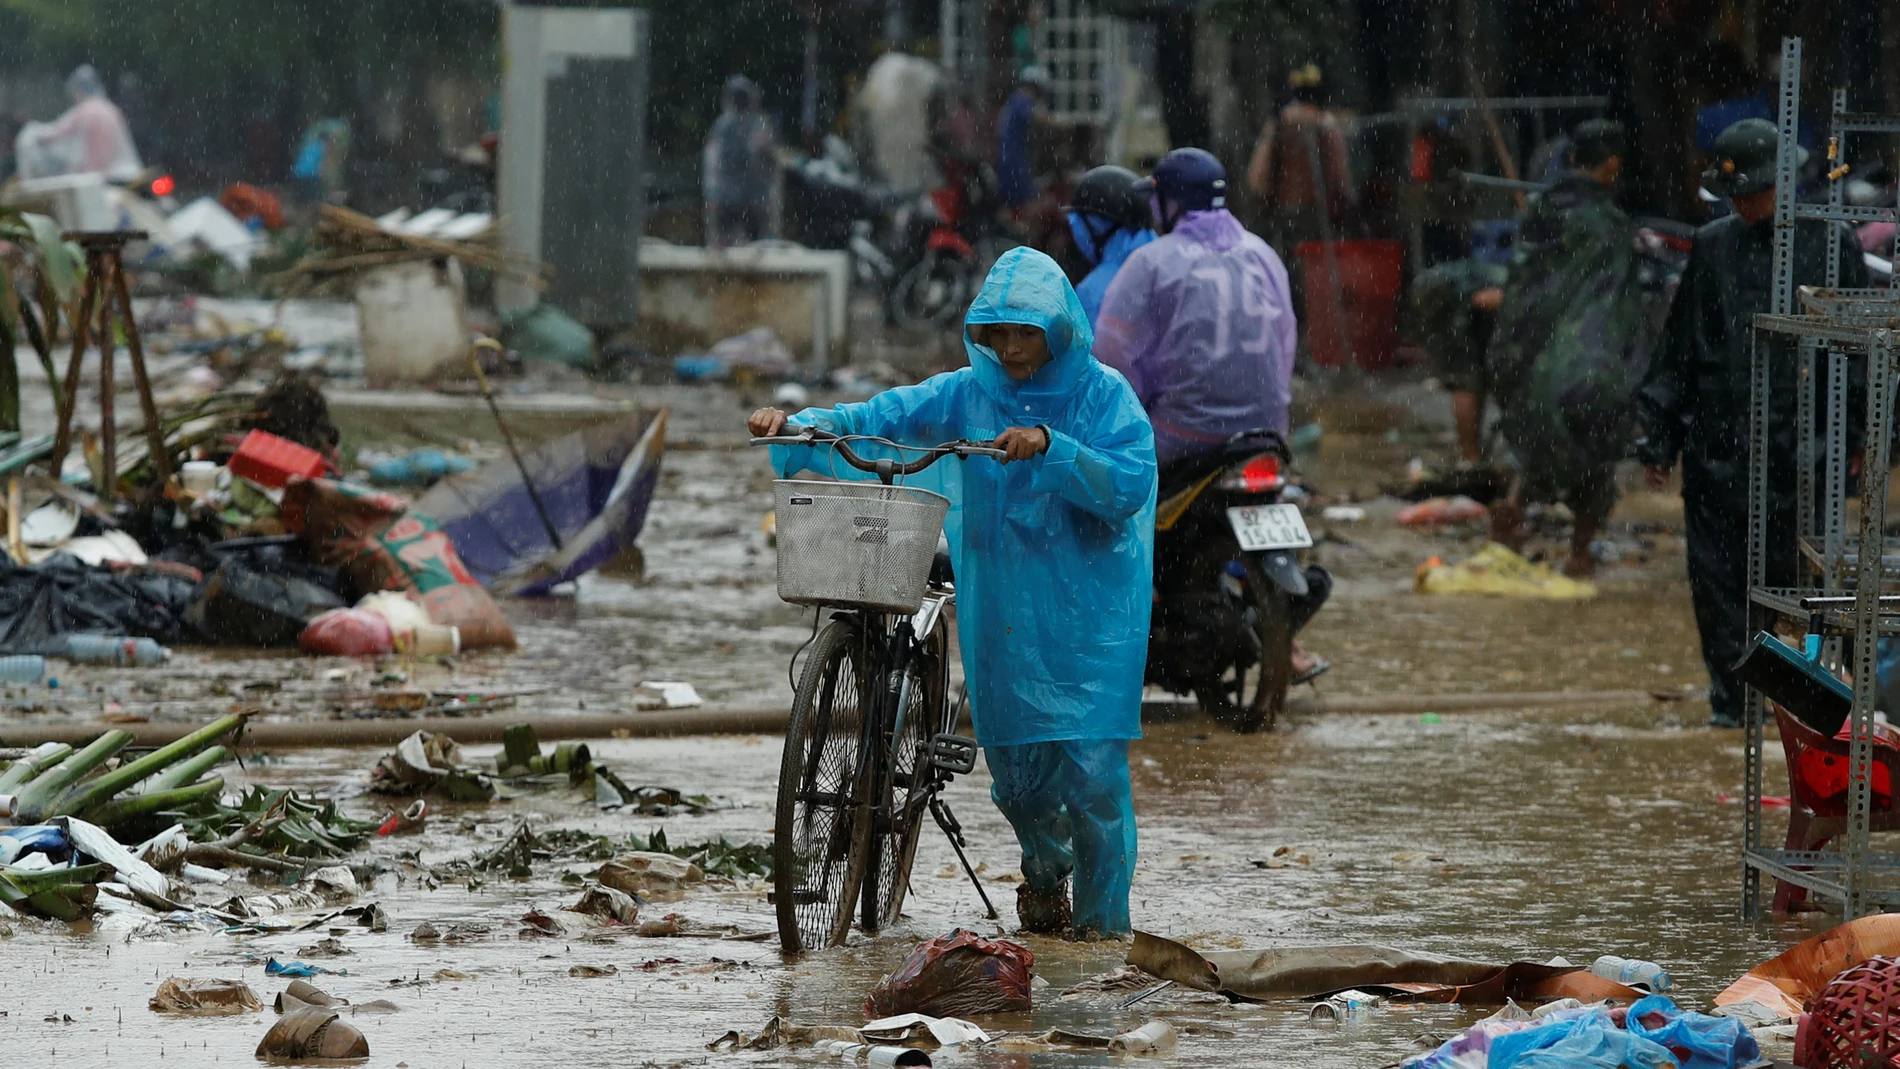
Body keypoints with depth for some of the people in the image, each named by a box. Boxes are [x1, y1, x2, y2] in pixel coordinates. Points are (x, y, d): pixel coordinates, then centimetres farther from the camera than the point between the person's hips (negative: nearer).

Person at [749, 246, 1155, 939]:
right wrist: (802, 424, -13)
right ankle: (1046, 868, 42)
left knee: (1092, 774, -10)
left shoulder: (1102, 394, -3)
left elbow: (1128, 483, -15)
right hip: (1000, 616, 4)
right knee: (1015, 771, 11)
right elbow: (880, 419, 3)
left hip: (1086, 615, -4)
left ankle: (1102, 923, 4)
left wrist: (1050, 446, -27)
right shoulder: (968, 394, 7)